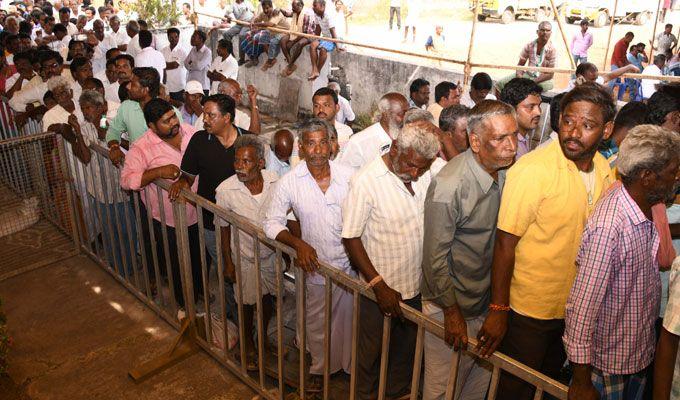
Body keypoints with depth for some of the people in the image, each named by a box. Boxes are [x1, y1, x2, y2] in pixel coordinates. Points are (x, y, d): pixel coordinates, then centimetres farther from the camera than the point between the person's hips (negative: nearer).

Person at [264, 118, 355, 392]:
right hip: (316, 266, 0)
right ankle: (319, 368, 46)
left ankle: (352, 365, 46)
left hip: (351, 264, 1)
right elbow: (272, 222, -5)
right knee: (318, 323, 19)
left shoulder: (349, 175, -11)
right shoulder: (289, 182, -12)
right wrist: (298, 244, -20)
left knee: (350, 318, 19)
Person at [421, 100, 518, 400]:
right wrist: (452, 311, -14)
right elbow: (435, 255, -21)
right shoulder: (449, 185, -27)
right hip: (451, 307, -7)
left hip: (488, 303, 7)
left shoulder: (504, 172, -2)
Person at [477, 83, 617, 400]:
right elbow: (505, 243, -21)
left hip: (576, 307, 6)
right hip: (530, 310, -6)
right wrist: (498, 310, -20)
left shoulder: (604, 169, -1)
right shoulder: (532, 169, -23)